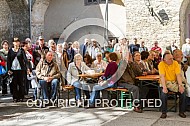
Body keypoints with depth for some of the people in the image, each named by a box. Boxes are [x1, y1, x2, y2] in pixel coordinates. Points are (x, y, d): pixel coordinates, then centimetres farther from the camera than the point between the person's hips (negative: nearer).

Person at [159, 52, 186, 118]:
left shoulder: (175, 63, -3)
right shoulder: (161, 64, -11)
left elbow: (178, 75, -10)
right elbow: (162, 76, -20)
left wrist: (180, 85, -24)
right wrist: (164, 87, -32)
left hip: (175, 82, 3)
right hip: (166, 82, -3)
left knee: (183, 92, -20)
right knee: (163, 93, -30)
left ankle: (181, 112, -4)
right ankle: (164, 112, -13)